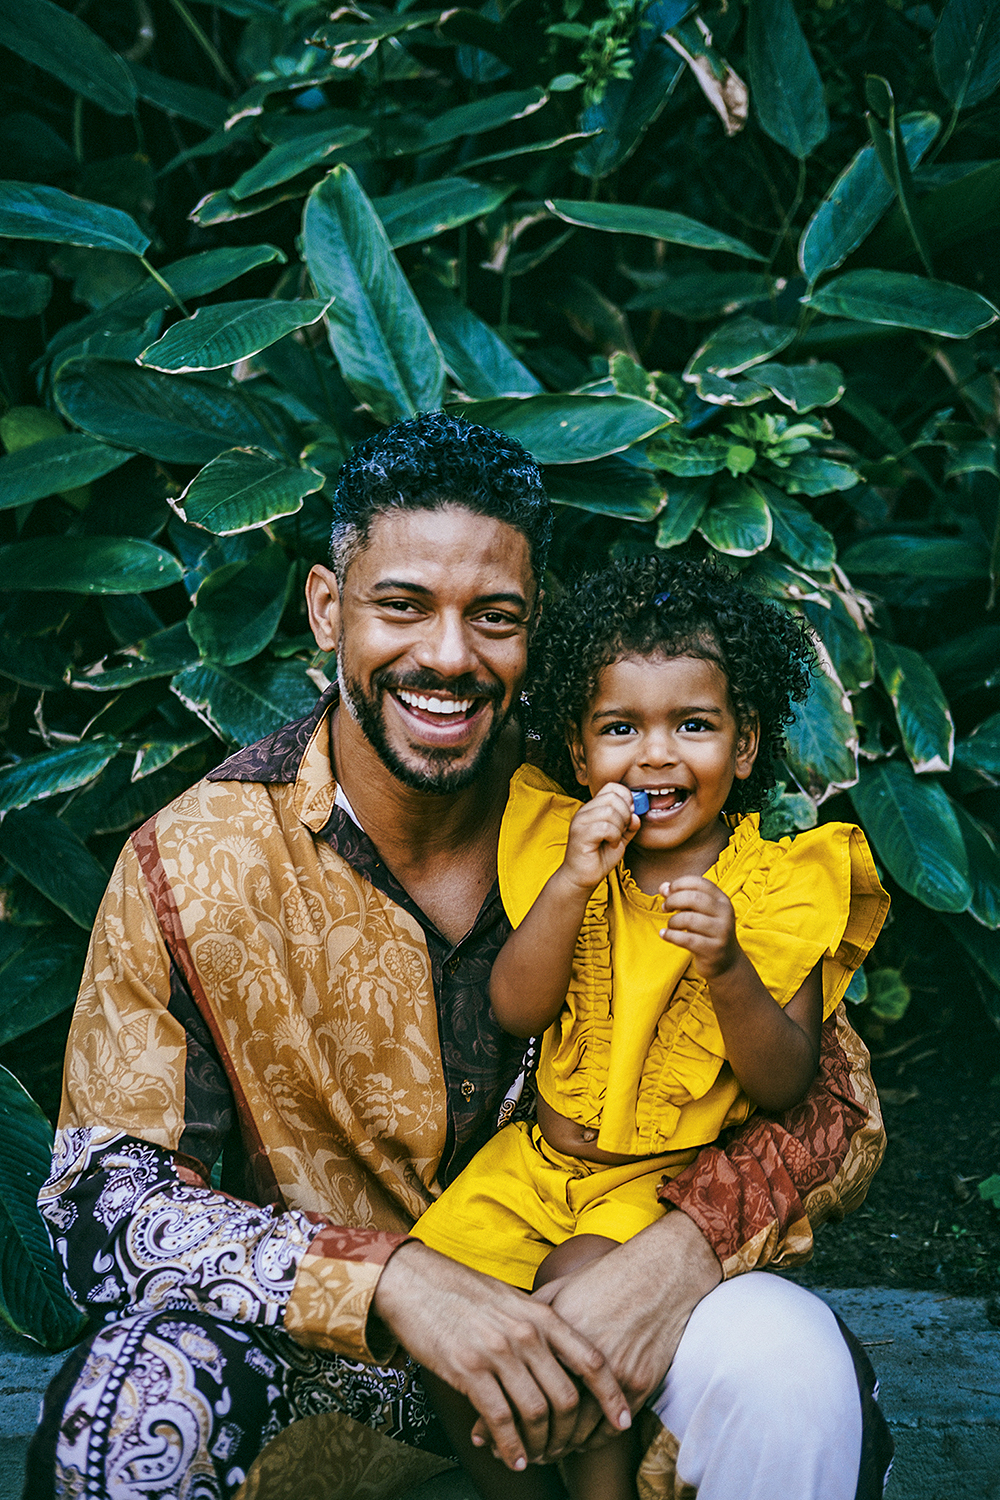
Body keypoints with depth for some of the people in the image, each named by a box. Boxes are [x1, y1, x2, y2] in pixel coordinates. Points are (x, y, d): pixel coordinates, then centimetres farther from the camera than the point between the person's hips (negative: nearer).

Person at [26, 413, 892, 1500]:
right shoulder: (193, 866, -13)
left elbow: (837, 1102, -7)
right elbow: (104, 1200, -16)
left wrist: (679, 1250, -28)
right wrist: (394, 1280, -31)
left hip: (580, 1314, 1)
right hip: (325, 1363, 0)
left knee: (789, 1360, -29)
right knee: (148, 1399, -31)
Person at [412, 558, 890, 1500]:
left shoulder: (774, 890, -9)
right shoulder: (568, 848, 0)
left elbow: (785, 1086, -11)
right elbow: (514, 1011, -8)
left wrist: (726, 969, -29)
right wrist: (572, 884, -21)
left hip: (679, 1176, -4)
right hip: (542, 1155, 4)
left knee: (574, 1289, -27)